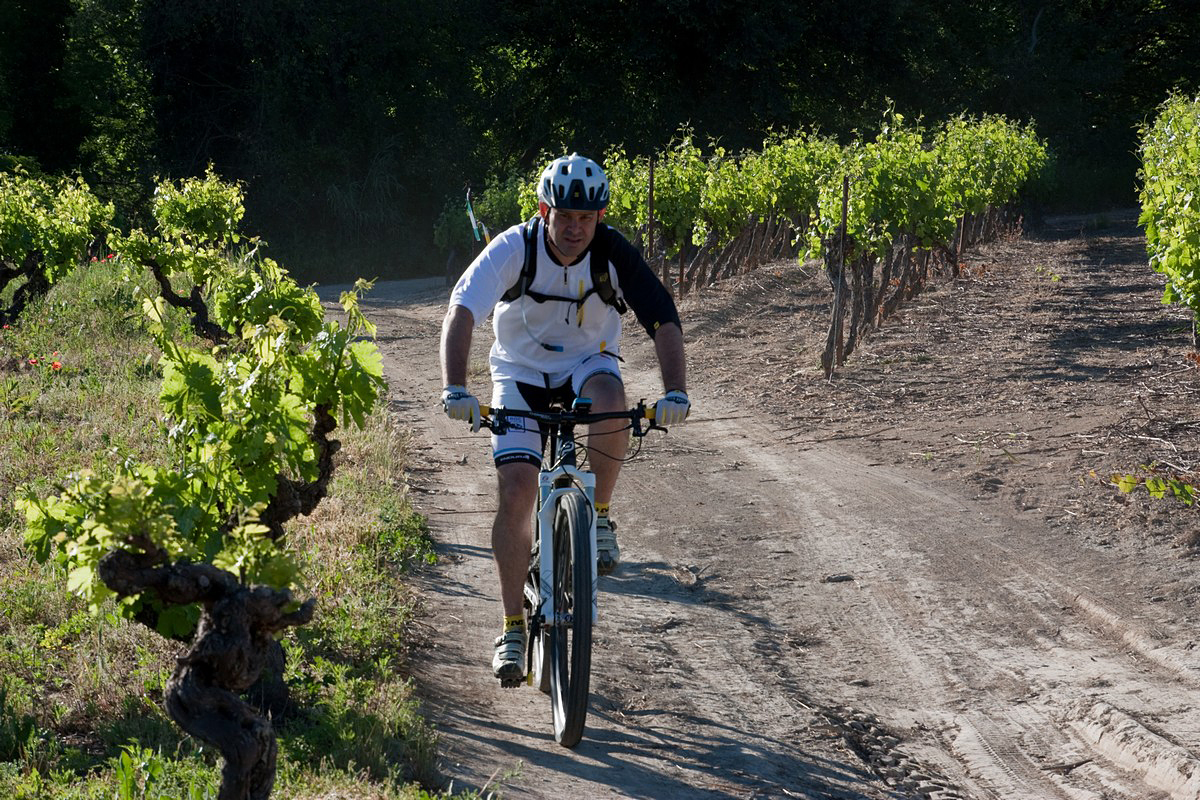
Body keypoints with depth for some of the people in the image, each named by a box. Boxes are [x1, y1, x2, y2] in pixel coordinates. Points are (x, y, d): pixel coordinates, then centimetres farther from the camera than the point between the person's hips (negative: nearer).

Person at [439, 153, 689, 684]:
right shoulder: (513, 249, -23)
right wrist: (454, 389, -48)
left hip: (586, 363, 0)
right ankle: (513, 629, -3)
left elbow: (664, 321, -25)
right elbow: (460, 314, -33)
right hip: (521, 372, 0)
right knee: (516, 491, -15)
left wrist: (675, 392, -41)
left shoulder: (615, 254, -20)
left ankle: (599, 517, -13)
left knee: (610, 399, -37)